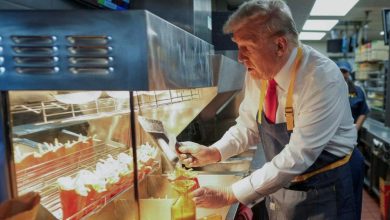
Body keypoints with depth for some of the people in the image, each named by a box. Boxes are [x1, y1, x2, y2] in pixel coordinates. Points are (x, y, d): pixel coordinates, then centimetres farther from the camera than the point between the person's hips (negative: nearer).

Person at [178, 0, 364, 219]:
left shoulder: (323, 79, -28)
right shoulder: (257, 73, -9)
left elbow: (297, 157, -29)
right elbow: (248, 126, 3)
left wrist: (230, 195, -26)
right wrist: (212, 153, -14)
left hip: (326, 189, -5)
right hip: (279, 185, 5)